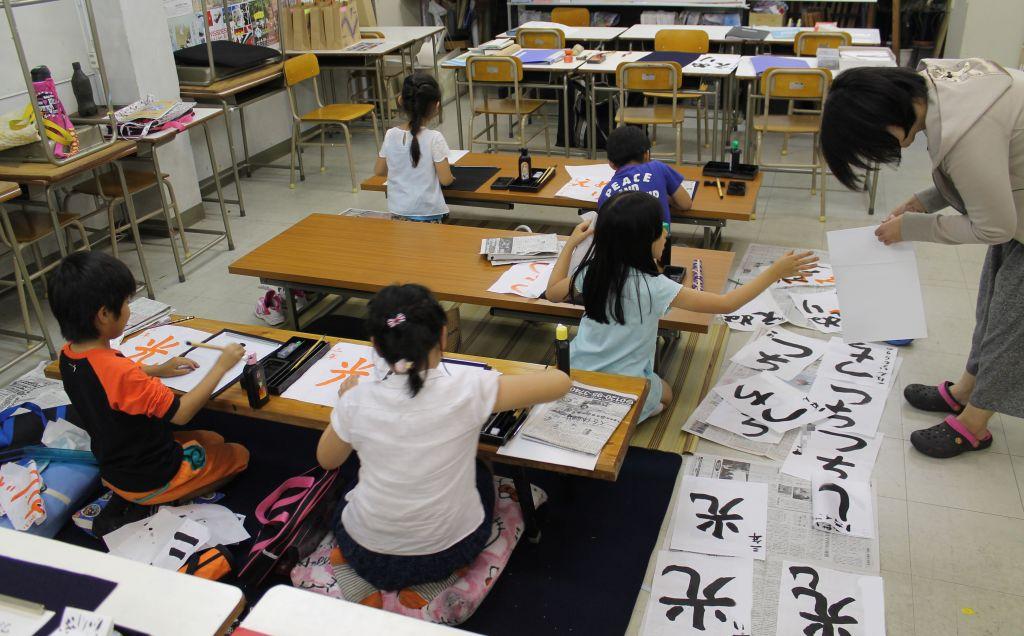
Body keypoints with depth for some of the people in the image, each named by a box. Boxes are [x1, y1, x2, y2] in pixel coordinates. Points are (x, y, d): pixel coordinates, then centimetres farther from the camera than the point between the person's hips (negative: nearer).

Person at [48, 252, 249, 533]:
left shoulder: (69, 356, -9)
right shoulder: (119, 371, -36)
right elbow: (181, 413, -27)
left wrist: (158, 370, 6)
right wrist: (221, 366, -19)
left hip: (115, 471, 8)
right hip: (152, 479, -7)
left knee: (213, 440, 24)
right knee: (240, 455, 14)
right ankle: (145, 506, 3)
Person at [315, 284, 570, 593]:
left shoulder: (357, 401, -16)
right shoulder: (468, 387, -23)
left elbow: (327, 460, 4)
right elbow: (560, 382, -14)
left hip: (367, 556, 2)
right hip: (449, 553, -1)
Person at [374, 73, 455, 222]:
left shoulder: (390, 135, -1)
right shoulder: (434, 138, -13)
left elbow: (379, 171, 12)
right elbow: (445, 180, -10)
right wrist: (450, 177, 13)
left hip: (397, 211, 4)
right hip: (427, 213, -4)